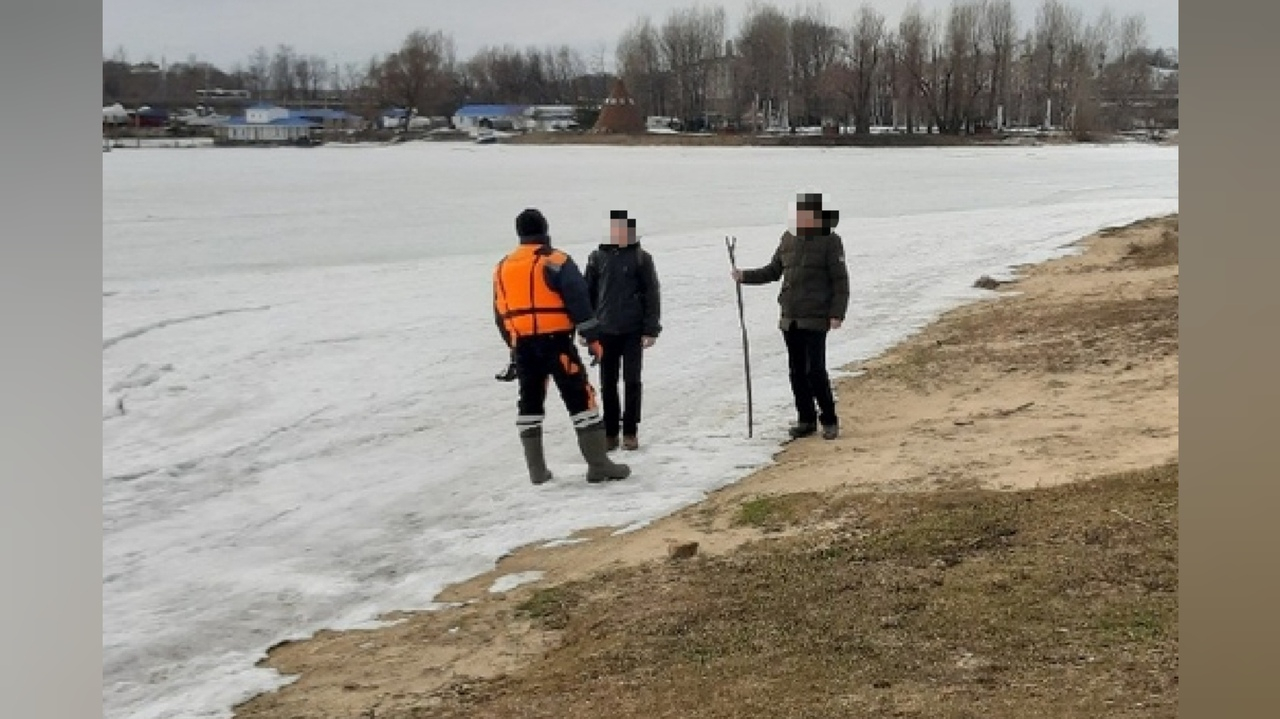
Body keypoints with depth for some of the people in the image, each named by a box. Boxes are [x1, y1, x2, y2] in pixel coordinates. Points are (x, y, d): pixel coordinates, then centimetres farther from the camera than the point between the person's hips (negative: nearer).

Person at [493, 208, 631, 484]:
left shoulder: (502, 268, 14)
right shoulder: (555, 260, -4)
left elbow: (501, 314, 18)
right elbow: (578, 300, -12)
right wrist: (592, 338, -9)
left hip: (522, 345, 5)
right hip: (555, 340, -5)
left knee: (530, 401, 15)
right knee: (580, 397, -2)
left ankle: (537, 469, 16)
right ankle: (598, 464, -3)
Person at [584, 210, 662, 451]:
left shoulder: (641, 258, -2)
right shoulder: (597, 257, 4)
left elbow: (652, 294, -1)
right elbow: (588, 293, 8)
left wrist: (651, 330, -6)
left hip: (633, 331, -2)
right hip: (605, 331, 2)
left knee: (632, 381, 3)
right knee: (608, 383, 7)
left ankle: (630, 431, 13)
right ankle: (610, 432, 15)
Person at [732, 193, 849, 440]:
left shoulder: (829, 242, -6)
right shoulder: (789, 240, 9)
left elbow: (840, 281, -6)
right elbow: (773, 271, 19)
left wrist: (837, 314, -14)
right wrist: (745, 276, 7)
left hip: (815, 319, -5)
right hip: (790, 318, 6)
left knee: (815, 370, -9)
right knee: (797, 371, 7)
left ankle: (829, 420, 5)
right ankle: (806, 420, 17)